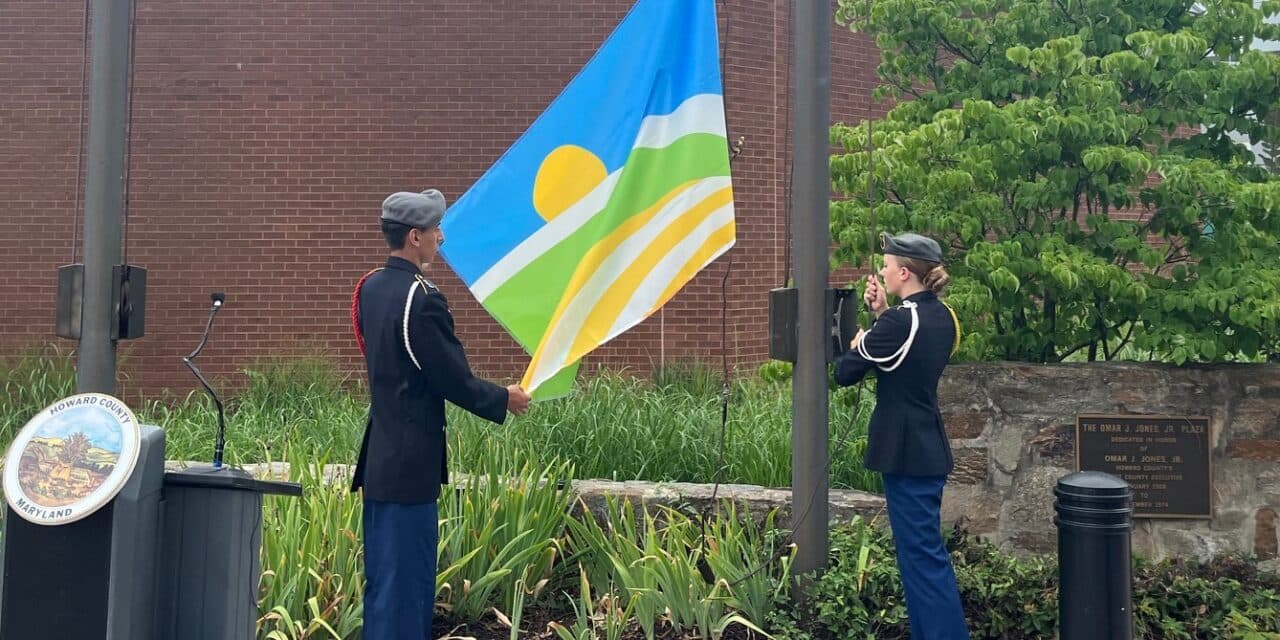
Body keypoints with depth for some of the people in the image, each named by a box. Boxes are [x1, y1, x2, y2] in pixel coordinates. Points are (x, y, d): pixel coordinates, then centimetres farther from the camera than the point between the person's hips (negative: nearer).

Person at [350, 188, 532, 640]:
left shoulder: (371, 288, 8)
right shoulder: (421, 299, -20)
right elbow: (453, 380, -17)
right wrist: (505, 400, -1)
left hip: (379, 458, 9)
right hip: (411, 463, -9)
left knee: (383, 576, 17)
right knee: (406, 576, -1)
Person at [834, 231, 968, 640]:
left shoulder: (899, 322, -18)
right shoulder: (942, 318, 7)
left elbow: (845, 373, -13)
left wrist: (857, 343, 7)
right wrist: (882, 315, 7)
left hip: (906, 452, -9)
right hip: (931, 447, 9)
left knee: (921, 554, -3)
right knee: (926, 550, 17)